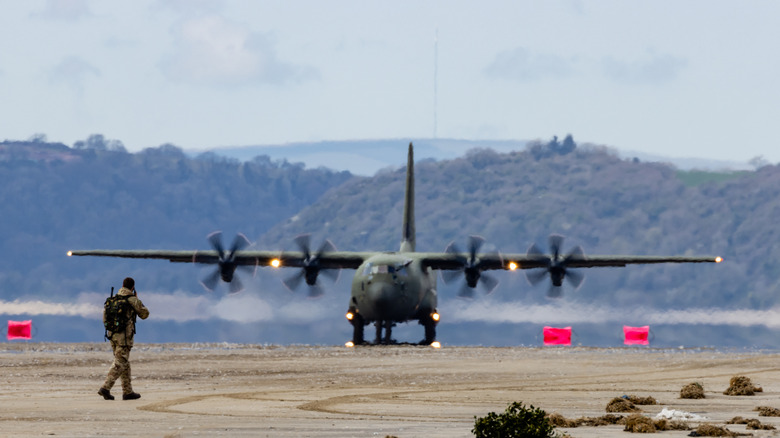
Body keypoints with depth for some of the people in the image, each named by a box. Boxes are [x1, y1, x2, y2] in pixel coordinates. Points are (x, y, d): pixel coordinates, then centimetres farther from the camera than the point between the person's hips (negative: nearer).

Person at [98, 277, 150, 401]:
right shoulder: (133, 300, -7)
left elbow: (105, 319, 13)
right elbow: (144, 314, 5)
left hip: (113, 335, 7)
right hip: (125, 336, -7)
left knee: (124, 363, 15)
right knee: (119, 364, -7)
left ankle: (128, 391, 17)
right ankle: (105, 388, -18)